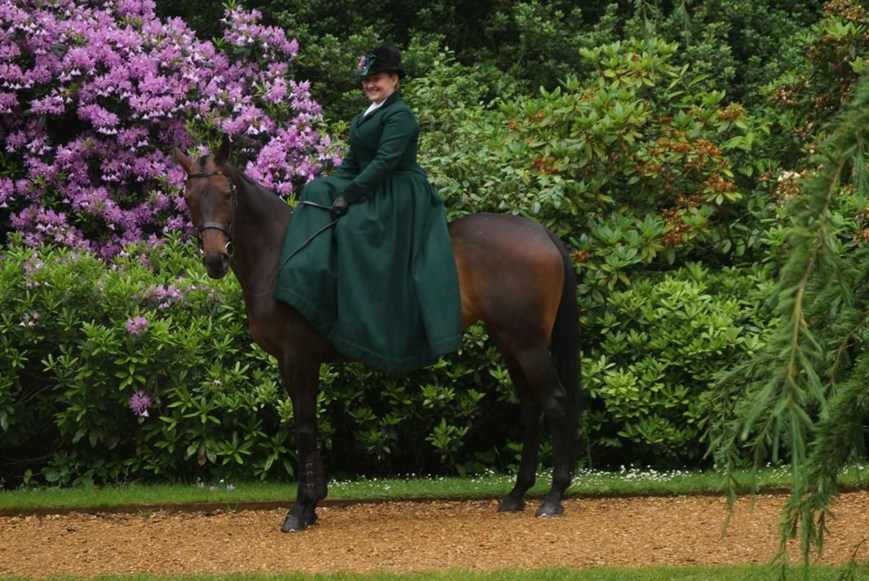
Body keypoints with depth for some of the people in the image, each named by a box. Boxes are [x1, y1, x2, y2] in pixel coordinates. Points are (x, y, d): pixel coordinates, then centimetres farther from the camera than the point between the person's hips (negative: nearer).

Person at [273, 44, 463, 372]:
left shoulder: (400, 116, -14)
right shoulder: (367, 117, 16)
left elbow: (384, 163, -23)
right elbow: (352, 162, 17)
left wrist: (348, 195, -26)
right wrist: (333, 190, 2)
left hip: (400, 196, -10)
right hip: (371, 190, 10)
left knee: (353, 225, -28)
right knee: (317, 194, 1)